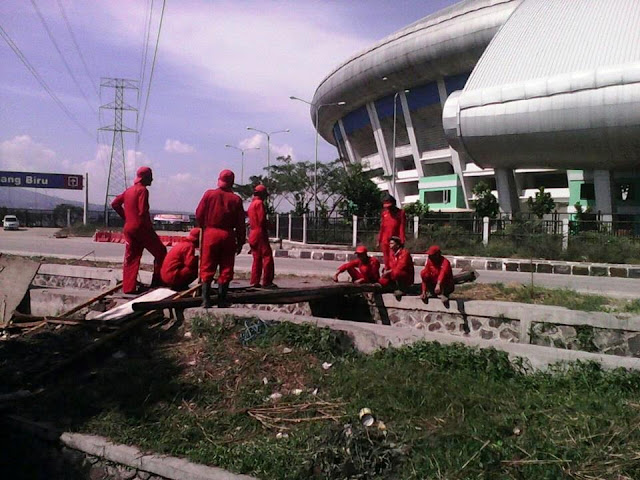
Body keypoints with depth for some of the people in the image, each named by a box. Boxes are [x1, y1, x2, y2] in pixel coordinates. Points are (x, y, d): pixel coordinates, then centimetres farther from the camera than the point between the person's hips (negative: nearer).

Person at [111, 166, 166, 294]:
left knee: (130, 258, 8)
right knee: (160, 252, 5)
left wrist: (126, 217, 17)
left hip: (128, 228, 8)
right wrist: (150, 226, -9)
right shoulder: (143, 190, -10)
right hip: (141, 227, -8)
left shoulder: (129, 190, 15)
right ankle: (157, 281, 5)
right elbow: (143, 211, -19)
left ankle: (128, 287, 7)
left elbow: (115, 204, 17)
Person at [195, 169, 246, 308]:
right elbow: (240, 223, 0)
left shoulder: (209, 194, -2)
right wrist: (240, 242, 8)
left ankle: (206, 300, 3)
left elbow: (199, 215, 0)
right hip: (228, 235, 0)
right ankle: (222, 300, 9)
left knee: (207, 268, 5)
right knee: (226, 269, 7)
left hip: (210, 234, 0)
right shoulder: (236, 199, -1)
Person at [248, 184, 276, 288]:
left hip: (252, 233, 10)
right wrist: (268, 226, -1)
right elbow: (262, 219, -18)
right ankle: (267, 282, -10)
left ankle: (254, 282, 9)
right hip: (260, 233, -10)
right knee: (267, 257, -8)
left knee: (257, 258, 11)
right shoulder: (259, 203, -9)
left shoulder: (251, 204, 19)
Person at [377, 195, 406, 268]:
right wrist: (379, 241, 12)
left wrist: (402, 241, -13)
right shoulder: (384, 213, 9)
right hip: (385, 241, 4)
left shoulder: (400, 213, -3)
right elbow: (381, 228, 13)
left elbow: (402, 228, -7)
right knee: (386, 260, 9)